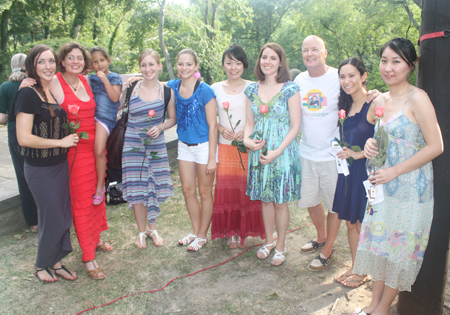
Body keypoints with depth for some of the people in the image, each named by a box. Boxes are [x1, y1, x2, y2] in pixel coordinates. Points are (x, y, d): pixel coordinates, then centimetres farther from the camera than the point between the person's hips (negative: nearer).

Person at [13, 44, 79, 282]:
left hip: (60, 165, 7)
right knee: (53, 219, 3)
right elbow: (24, 138, -21)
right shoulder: (28, 94, -15)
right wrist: (61, 142, -16)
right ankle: (41, 265, 26)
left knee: (63, 216, 13)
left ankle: (55, 262, 30)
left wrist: (71, 136, 5)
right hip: (40, 170, -7)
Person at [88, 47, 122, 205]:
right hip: (91, 115, 6)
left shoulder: (114, 77, 4)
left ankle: (100, 186, -9)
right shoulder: (92, 78, 19)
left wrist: (105, 80, -13)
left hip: (106, 117, -6)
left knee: (99, 150, -21)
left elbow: (115, 98, -7)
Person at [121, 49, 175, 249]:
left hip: (156, 145, 1)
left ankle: (152, 228, 29)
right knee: (136, 189, 2)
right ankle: (141, 231, 22)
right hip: (133, 145, -1)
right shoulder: (132, 88, -3)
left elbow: (173, 118, 4)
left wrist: (160, 127, -11)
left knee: (154, 188, 8)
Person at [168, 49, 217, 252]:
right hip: (184, 145, 6)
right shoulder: (172, 87, -1)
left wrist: (212, 157, -16)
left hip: (204, 145, -5)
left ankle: (203, 236, 23)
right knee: (188, 190, 13)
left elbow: (212, 125, -14)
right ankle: (195, 231, 32)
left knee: (205, 192, 7)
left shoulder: (205, 91, -15)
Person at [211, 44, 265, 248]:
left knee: (247, 189, 1)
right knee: (226, 189, 2)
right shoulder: (216, 89, 7)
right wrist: (220, 128, -7)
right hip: (225, 147, 1)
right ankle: (231, 232, 18)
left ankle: (244, 231, 18)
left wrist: (247, 132, -12)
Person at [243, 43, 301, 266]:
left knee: (280, 202, 5)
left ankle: (280, 246, 24)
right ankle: (268, 241, 33)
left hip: (282, 152, -4)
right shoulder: (252, 90, 6)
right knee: (265, 199, 14)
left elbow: (295, 126, -9)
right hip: (258, 152, 4)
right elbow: (250, 123, 11)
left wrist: (277, 152, -17)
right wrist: (247, 140, -10)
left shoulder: (290, 89, -7)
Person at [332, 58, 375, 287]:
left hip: (366, 171, -7)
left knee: (363, 224, 5)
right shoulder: (346, 106, 10)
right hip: (347, 171, 7)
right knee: (350, 223, 15)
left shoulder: (374, 105, -14)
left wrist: (358, 154, -18)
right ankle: (355, 267, 31)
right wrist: (344, 152, 8)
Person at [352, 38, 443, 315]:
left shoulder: (417, 99, -14)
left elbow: (435, 147, -17)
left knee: (400, 247, 6)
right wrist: (370, 144, -2)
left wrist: (394, 171, -18)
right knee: (379, 242, 13)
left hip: (411, 188, -7)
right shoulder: (381, 100, 7)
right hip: (383, 185, 7)